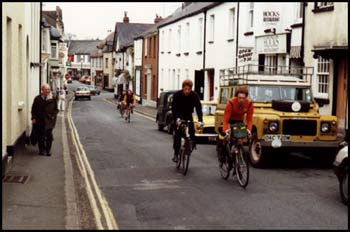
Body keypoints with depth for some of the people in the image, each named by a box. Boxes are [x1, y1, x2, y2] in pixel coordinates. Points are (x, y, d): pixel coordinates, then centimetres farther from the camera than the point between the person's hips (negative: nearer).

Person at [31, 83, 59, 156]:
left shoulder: (53, 99, 4)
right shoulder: (37, 99, 5)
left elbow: (56, 109, 11)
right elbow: (33, 109, 9)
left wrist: (53, 116, -2)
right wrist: (33, 118, 0)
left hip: (49, 120, -1)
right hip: (40, 120, 1)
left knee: (49, 135, -6)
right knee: (40, 135, 4)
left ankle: (48, 150, 5)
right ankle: (41, 149, 17)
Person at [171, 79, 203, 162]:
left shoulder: (194, 95, -19)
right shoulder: (177, 95, -21)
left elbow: (198, 108, -27)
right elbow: (174, 108, -25)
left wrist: (200, 120, -41)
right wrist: (177, 118, -42)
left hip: (188, 115, 1)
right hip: (178, 116, -1)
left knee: (191, 132, -14)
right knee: (177, 134, -12)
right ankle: (176, 154, -4)